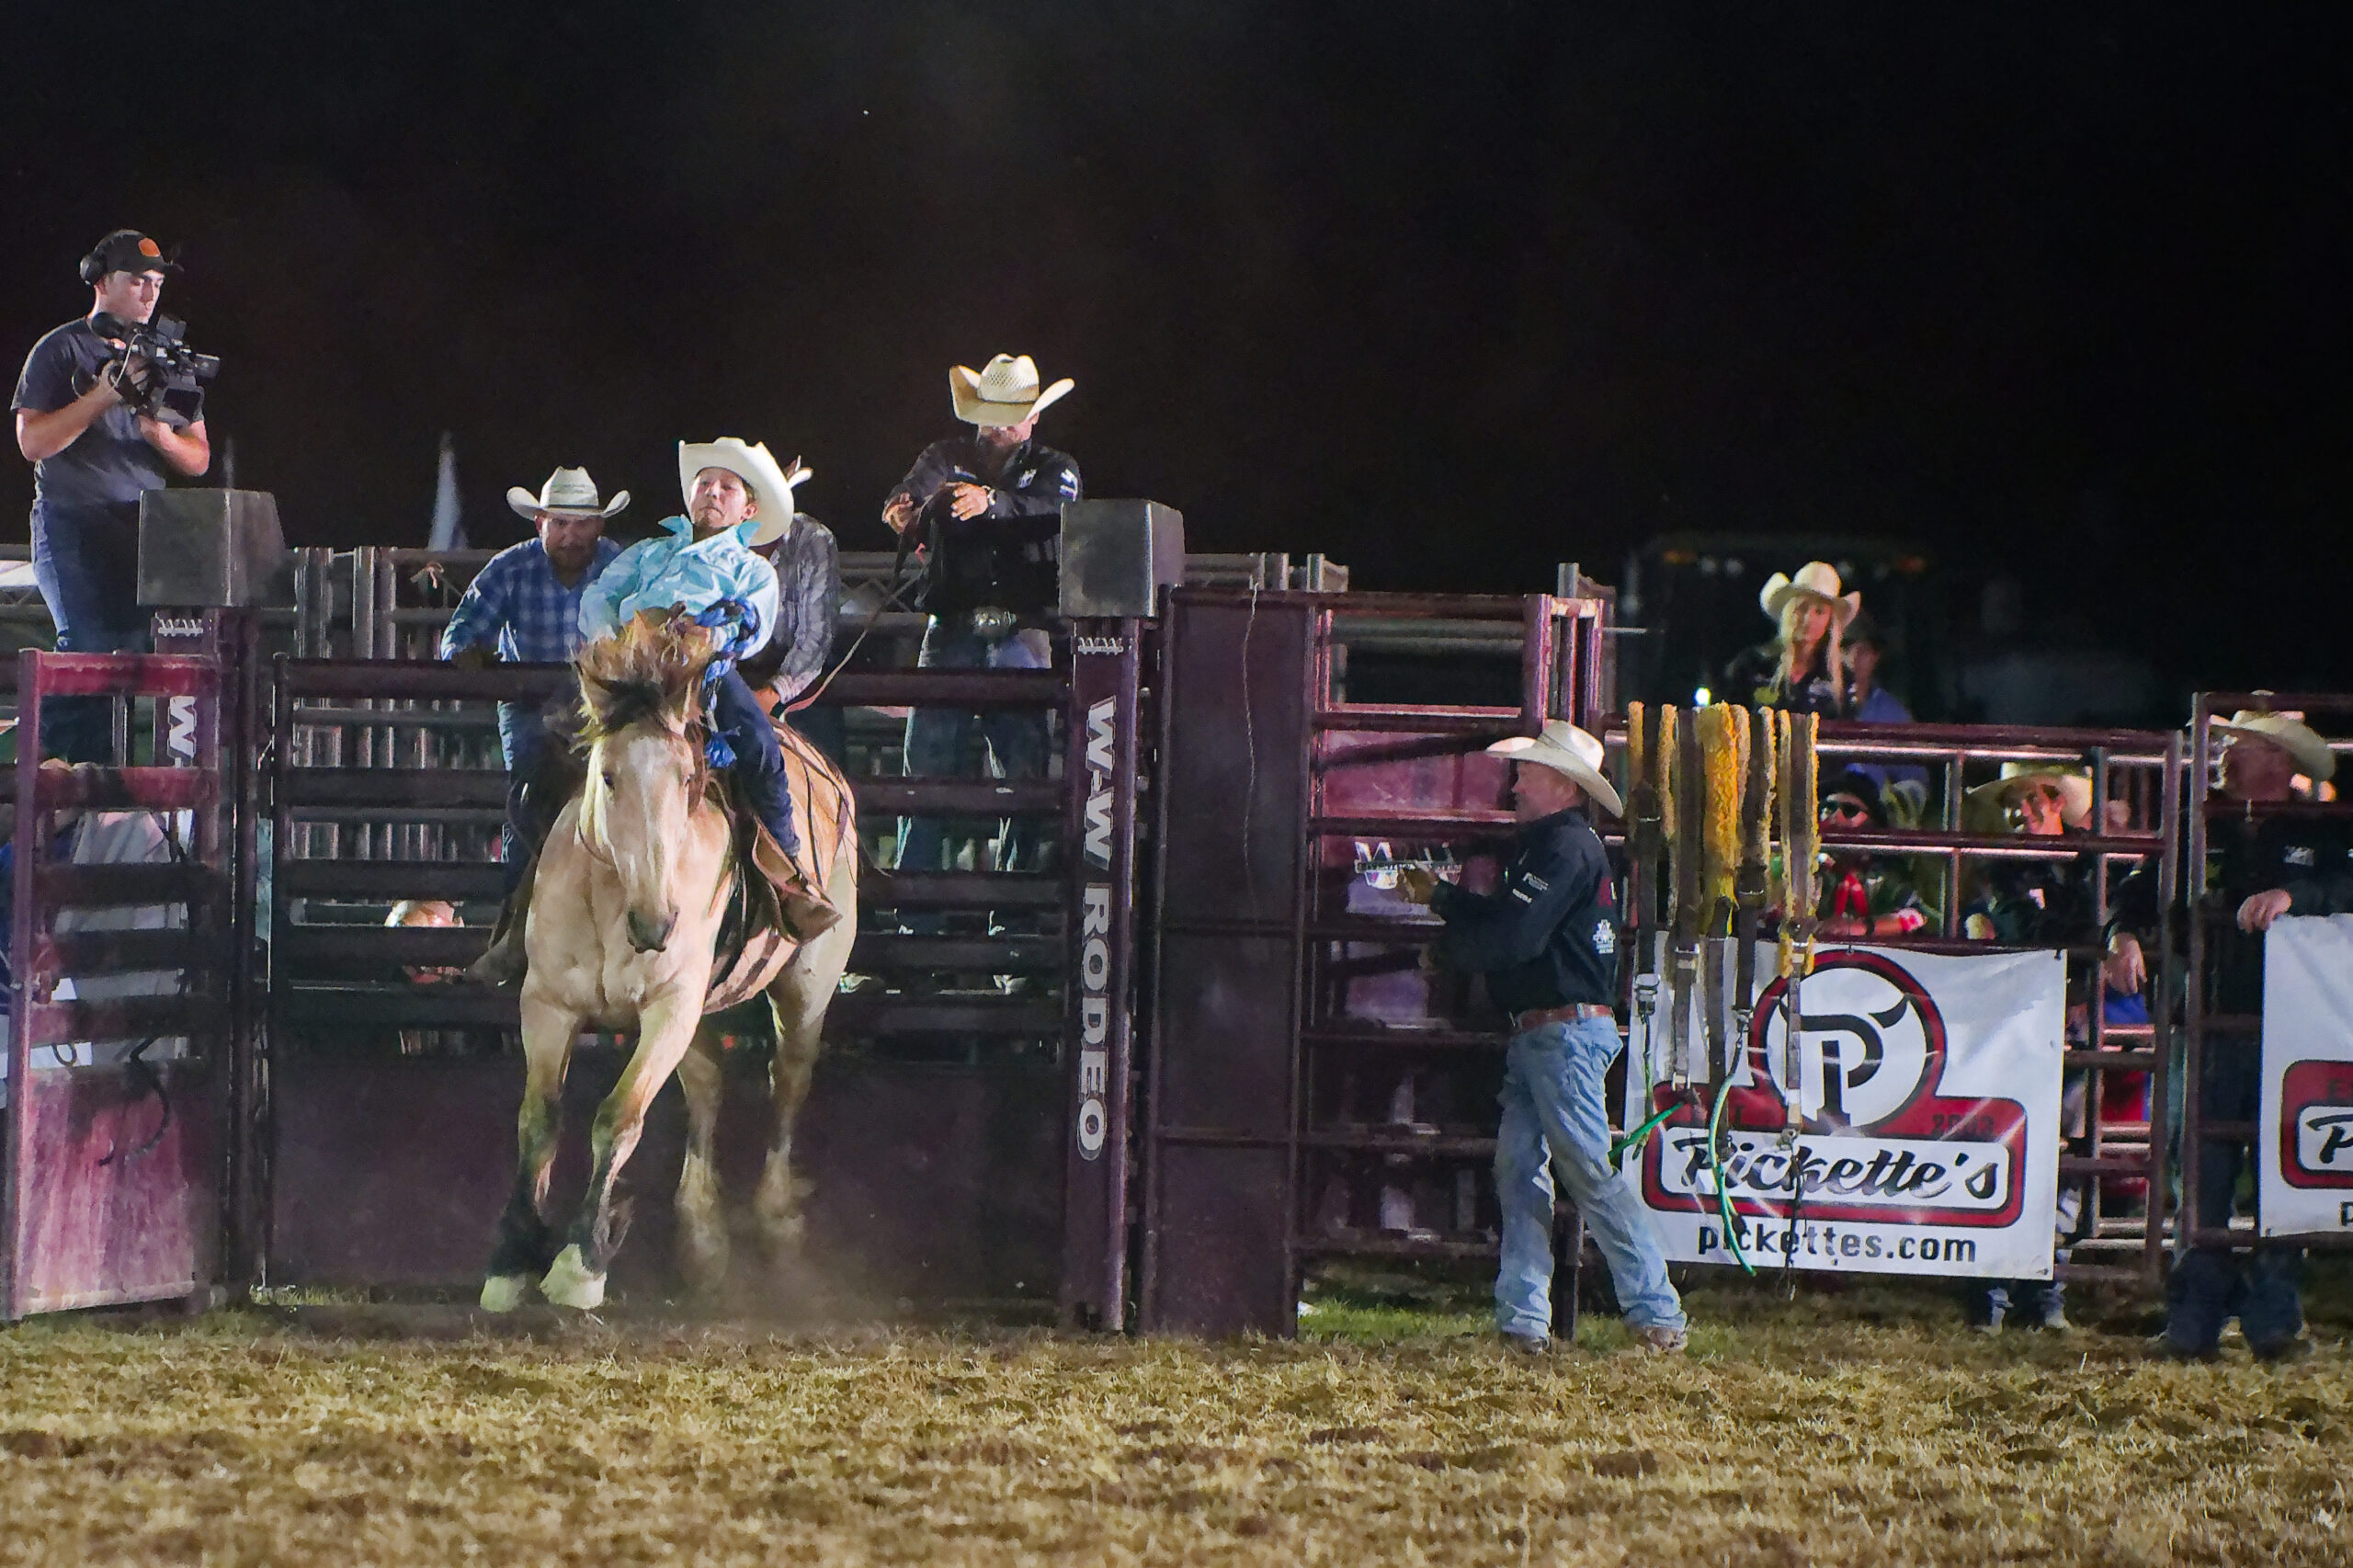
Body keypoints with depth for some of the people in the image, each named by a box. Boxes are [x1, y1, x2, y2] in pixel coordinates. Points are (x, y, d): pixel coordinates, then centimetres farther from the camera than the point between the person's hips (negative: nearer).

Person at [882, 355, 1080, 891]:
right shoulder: (948, 459, 14)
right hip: (951, 635, 1)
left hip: (1020, 640, 0)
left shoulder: (1053, 469, 11)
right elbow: (916, 490, -7)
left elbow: (1054, 507, -13)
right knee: (926, 770, -4)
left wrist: (992, 502, -33)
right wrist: (904, 508, -34)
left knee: (1026, 774, -6)